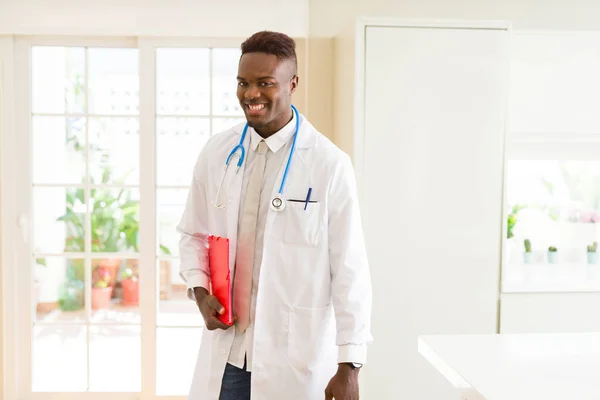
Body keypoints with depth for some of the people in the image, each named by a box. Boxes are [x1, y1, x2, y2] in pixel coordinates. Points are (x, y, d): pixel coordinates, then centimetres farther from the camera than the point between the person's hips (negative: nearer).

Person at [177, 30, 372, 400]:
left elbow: (350, 270, -9)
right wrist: (200, 293, -4)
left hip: (296, 356, -3)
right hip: (226, 351, 4)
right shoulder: (216, 153, 1)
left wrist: (349, 366, -9)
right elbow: (194, 234, 14)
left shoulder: (329, 164, -11)